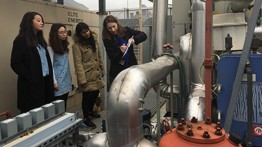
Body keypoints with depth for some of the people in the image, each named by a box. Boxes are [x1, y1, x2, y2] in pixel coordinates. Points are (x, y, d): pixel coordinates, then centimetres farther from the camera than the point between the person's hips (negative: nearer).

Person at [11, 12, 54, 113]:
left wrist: (50, 77, 7)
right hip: (32, 84, -7)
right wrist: (30, 77, -16)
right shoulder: (21, 40, -8)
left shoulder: (40, 39, 16)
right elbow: (16, 64, -14)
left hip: (45, 81, 8)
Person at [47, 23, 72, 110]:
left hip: (66, 81, 7)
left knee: (64, 106, 12)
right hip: (58, 82, -7)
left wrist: (69, 79, 12)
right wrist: (54, 82, -14)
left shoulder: (64, 46, 12)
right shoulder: (51, 48, -9)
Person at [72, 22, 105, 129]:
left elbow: (99, 57, 13)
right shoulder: (77, 45, -14)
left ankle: (90, 111, 42)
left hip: (96, 74, 7)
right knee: (87, 96, 3)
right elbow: (78, 64, -17)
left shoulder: (94, 40, 7)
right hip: (87, 76, -7)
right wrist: (82, 80, -21)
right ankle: (86, 118, 21)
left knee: (95, 93, 17)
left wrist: (102, 71, 13)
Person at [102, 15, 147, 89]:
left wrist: (134, 40, -19)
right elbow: (112, 57, -9)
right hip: (117, 72, -1)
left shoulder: (126, 30, -1)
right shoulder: (107, 39, -6)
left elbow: (144, 35, 0)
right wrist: (120, 51, -29)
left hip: (131, 68, 2)